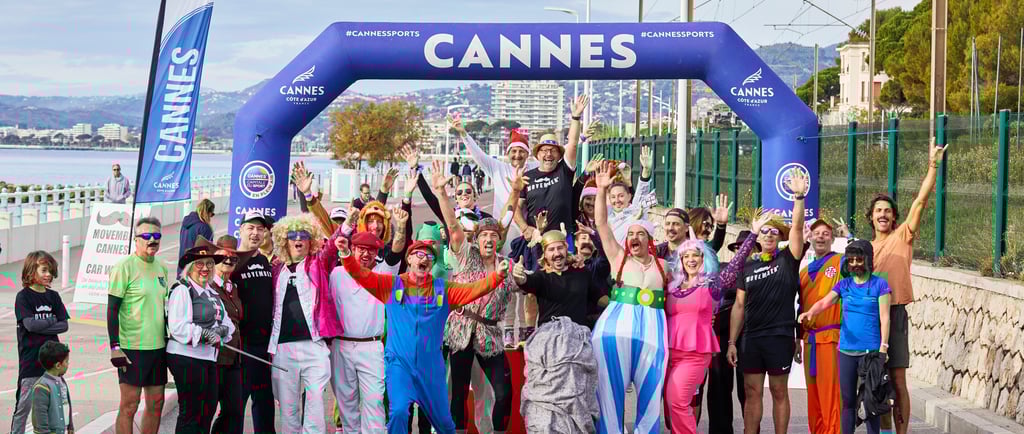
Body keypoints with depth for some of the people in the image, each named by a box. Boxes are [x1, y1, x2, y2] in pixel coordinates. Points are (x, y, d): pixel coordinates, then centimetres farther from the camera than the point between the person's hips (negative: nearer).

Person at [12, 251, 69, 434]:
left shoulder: (53, 297, 9)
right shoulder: (23, 297, -5)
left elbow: (64, 325, 1)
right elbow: (30, 324, -17)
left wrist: (40, 327, -11)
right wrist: (52, 320, -5)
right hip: (30, 359, -5)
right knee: (24, 404, -3)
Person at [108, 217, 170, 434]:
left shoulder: (162, 268, 13)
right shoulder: (124, 267, -9)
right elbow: (112, 309, -10)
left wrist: (167, 339, 22)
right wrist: (115, 347, -16)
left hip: (158, 346, 7)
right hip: (132, 348, -7)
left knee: (156, 404, 9)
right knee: (129, 406, -4)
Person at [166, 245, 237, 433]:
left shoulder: (212, 293, 19)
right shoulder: (182, 291, -8)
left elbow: (227, 323, 14)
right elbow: (177, 327, -19)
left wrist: (222, 329, -8)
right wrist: (203, 334, -23)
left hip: (209, 358, 9)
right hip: (186, 357, -9)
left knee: (208, 410, 12)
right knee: (190, 411, -4)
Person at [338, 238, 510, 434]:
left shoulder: (443, 289, 5)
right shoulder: (391, 284, 2)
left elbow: (475, 288, -5)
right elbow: (361, 275, -5)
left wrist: (498, 275, -22)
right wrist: (346, 255, -24)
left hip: (431, 366, 2)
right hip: (399, 363, -2)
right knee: (398, 412, -21)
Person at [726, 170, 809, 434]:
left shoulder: (788, 260, 3)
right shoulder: (748, 267, 11)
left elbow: (797, 227, -11)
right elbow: (739, 306, 10)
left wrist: (799, 197, -24)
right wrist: (732, 342, 5)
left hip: (780, 336, -3)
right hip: (751, 338, 3)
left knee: (779, 392, 4)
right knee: (752, 392, 5)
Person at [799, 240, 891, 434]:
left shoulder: (879, 285, 0)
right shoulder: (844, 285, 9)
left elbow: (884, 317, -4)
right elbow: (824, 302, -4)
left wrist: (883, 347, -11)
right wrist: (810, 312, -26)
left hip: (870, 350, -3)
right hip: (846, 350, 4)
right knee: (848, 400, 7)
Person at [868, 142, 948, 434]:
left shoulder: (902, 237, 1)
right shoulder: (866, 248, 15)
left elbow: (921, 200, -8)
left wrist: (932, 165, -13)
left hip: (894, 313, -4)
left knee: (897, 380, -4)